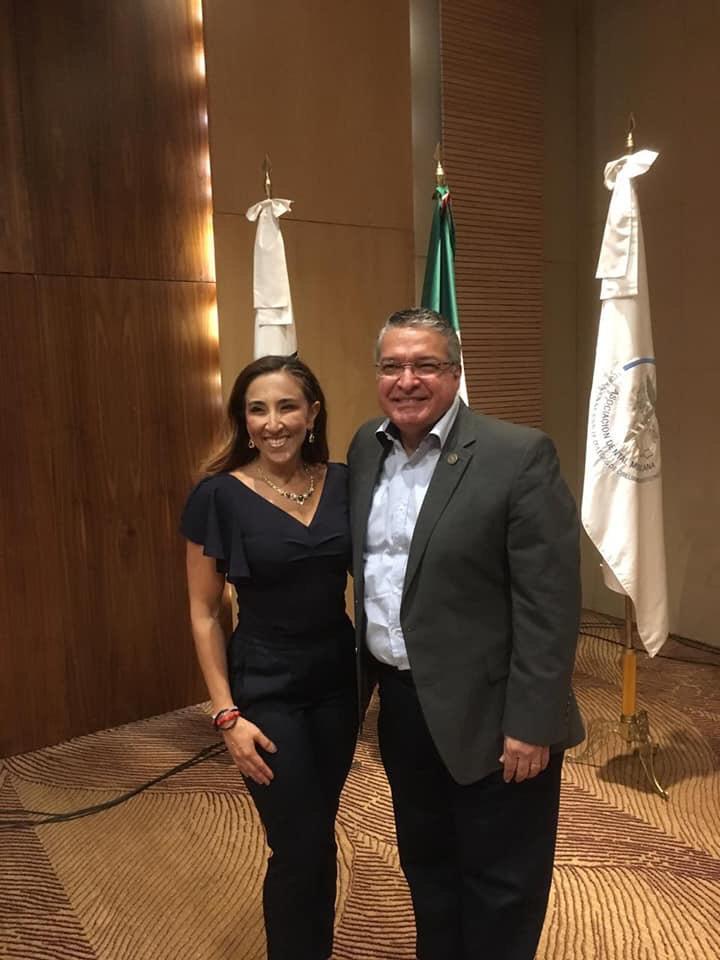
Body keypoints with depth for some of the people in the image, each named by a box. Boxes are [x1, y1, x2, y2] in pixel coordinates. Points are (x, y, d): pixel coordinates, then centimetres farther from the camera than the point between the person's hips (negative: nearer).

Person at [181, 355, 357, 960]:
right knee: (300, 848, 4)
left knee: (319, 835, 18)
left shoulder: (343, 482, -3)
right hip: (265, 688, -4)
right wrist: (227, 713, -10)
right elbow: (204, 614, -7)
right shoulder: (220, 495, -13)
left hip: (338, 679, 4)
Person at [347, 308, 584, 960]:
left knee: (501, 888, 14)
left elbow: (548, 603, -17)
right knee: (425, 864, 25)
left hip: (487, 713, -5)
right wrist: (367, 679, 10)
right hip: (401, 704, 6)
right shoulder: (366, 448, 3)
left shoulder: (519, 455, -16)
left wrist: (529, 722, -17)